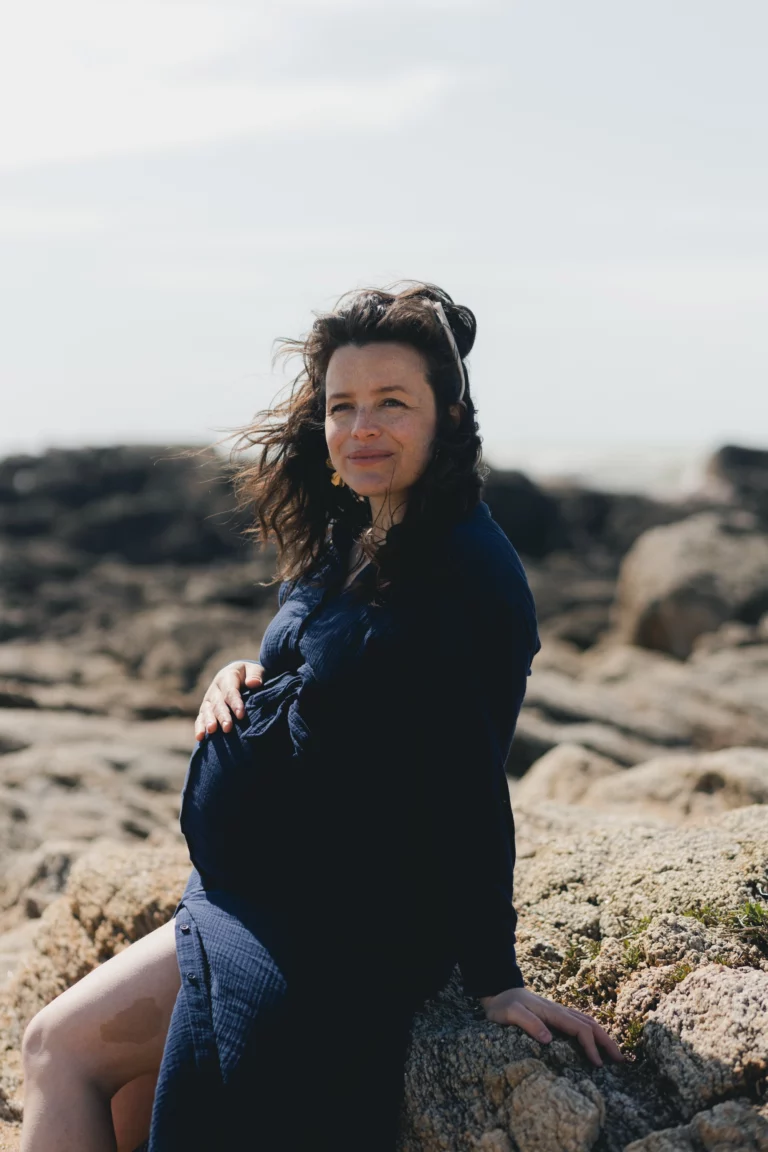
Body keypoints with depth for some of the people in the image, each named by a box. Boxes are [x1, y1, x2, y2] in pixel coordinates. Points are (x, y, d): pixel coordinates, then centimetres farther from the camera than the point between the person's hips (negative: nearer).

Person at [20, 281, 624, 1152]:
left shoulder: (465, 570, -21)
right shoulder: (350, 542, 8)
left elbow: (469, 785, -22)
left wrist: (494, 981, -18)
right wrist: (243, 679, 0)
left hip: (335, 931, -9)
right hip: (266, 893, 9)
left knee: (61, 1050, -2)